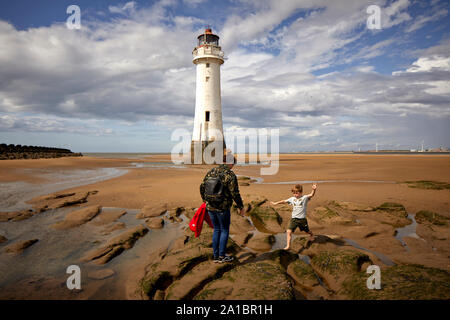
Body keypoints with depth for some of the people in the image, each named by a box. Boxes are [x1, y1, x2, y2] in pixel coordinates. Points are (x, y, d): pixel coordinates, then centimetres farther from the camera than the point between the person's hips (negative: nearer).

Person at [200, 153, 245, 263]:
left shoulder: (211, 172, 4)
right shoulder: (230, 175, -14)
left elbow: (202, 187, 11)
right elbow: (235, 194, -14)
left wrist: (205, 199, 26)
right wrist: (241, 207, -1)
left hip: (210, 207, 6)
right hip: (223, 208, -6)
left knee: (216, 230, 18)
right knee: (224, 230, 11)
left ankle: (216, 256, 23)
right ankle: (222, 256, 17)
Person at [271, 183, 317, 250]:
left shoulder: (304, 198, -8)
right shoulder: (292, 199, 6)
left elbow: (311, 195, -23)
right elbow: (284, 201, 15)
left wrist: (314, 189, -43)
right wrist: (276, 203, 20)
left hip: (302, 219, -2)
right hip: (294, 219, 3)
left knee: (307, 231, 21)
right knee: (288, 231, -15)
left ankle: (312, 235, 56)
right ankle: (288, 246, -10)